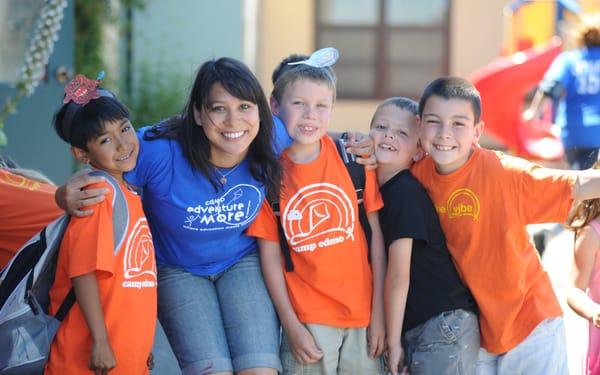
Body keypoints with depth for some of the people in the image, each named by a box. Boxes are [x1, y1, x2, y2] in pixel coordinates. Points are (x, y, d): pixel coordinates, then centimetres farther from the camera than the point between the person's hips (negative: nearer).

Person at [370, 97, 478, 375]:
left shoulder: (405, 192, -13)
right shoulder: (375, 189, 12)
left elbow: (398, 275, -13)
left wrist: (393, 341, -10)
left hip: (444, 323, -8)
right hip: (415, 329, 8)